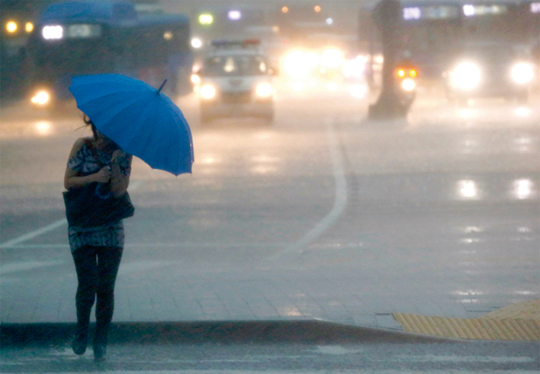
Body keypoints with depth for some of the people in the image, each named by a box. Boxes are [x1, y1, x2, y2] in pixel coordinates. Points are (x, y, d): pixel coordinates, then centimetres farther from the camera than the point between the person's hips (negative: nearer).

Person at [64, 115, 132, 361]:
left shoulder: (123, 152, -1)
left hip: (111, 229, 1)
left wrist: (115, 164, -24)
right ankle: (81, 329, 18)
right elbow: (68, 182, -5)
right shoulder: (83, 147, -2)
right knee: (87, 285, -9)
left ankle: (101, 341, 11)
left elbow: (119, 191, -10)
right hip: (81, 228, -1)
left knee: (106, 287, -2)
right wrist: (95, 177, -19)